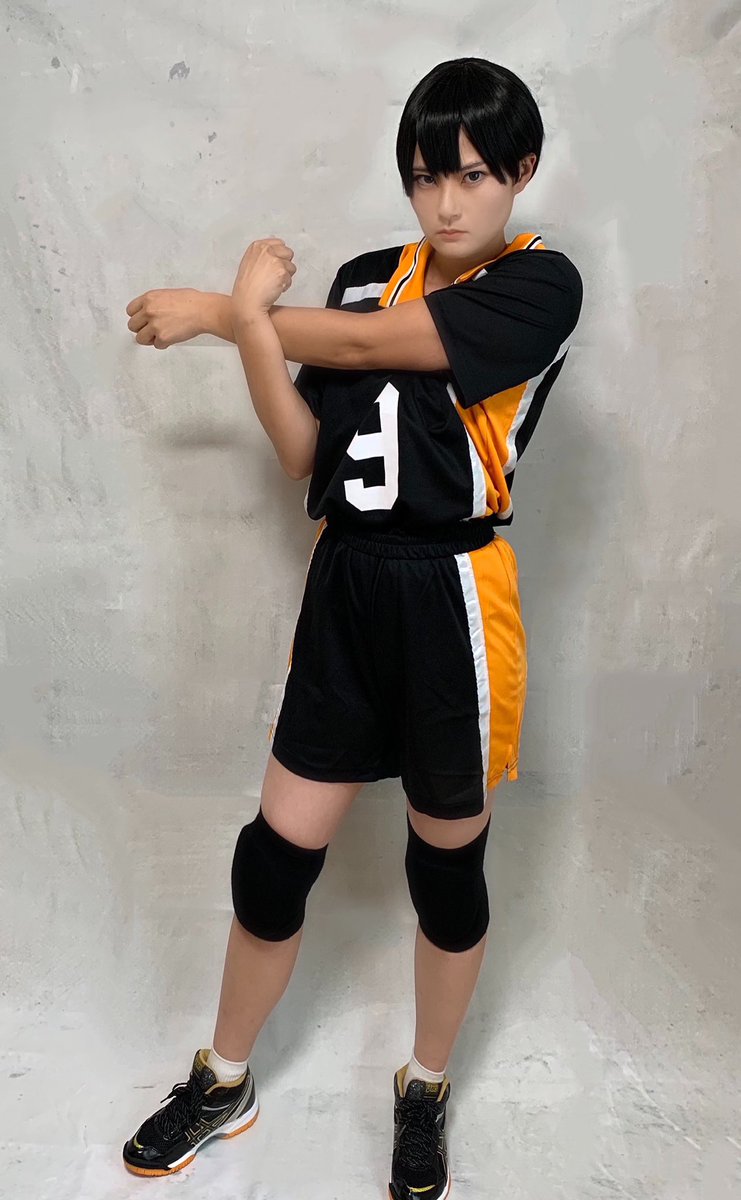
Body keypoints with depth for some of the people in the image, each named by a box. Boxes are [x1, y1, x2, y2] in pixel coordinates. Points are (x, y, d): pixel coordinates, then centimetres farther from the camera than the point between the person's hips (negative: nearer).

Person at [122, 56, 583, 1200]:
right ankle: (223, 1084, 35)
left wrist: (215, 311, -2)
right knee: (275, 856, 9)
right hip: (345, 586, 4)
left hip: (450, 600, -4)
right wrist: (252, 320, -8)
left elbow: (372, 345, -14)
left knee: (447, 862, 13)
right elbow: (306, 453, 5)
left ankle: (426, 1090, 40)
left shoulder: (541, 283, -5)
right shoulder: (365, 276, 11)